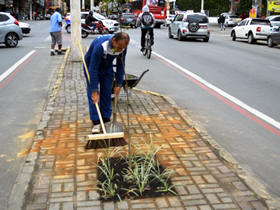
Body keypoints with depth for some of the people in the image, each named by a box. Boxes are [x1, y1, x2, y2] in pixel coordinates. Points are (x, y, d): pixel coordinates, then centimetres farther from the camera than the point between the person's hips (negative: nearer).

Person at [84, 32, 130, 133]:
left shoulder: (122, 46, -23)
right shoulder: (100, 46, -40)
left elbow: (120, 66, -9)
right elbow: (93, 69, -37)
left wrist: (119, 84, -11)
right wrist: (94, 90, -36)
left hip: (107, 67, 4)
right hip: (91, 65, -4)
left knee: (106, 94, 2)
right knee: (93, 95, -9)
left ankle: (106, 119, 13)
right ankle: (96, 122, -4)